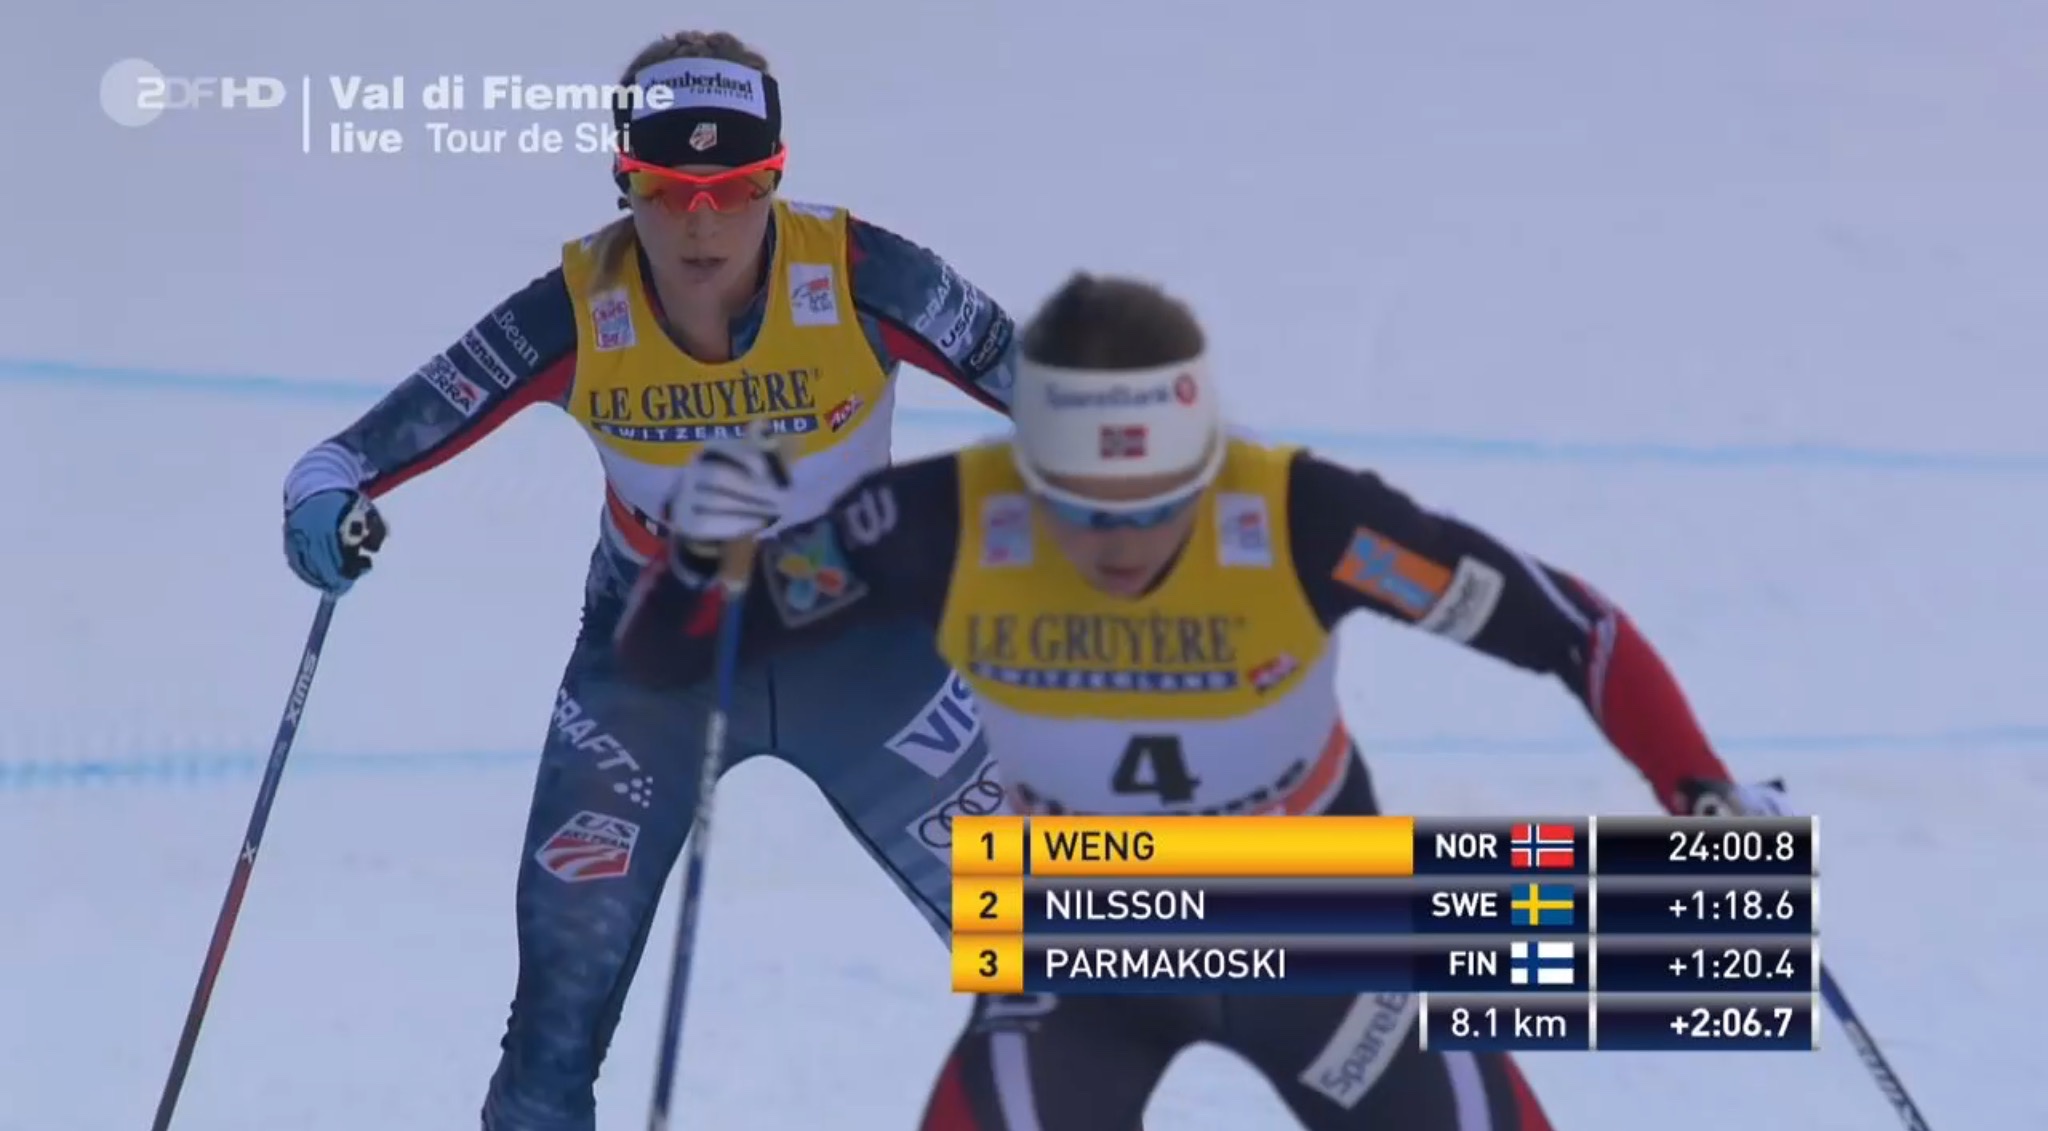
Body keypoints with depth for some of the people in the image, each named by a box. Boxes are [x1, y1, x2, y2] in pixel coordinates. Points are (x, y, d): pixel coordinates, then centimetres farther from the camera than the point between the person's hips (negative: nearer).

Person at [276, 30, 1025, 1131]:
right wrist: (326, 500, -43)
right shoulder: (574, 314, -22)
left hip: (861, 645, 0)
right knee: (569, 956, -11)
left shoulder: (860, 278, -24)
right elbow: (383, 439, -22)